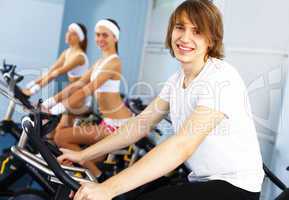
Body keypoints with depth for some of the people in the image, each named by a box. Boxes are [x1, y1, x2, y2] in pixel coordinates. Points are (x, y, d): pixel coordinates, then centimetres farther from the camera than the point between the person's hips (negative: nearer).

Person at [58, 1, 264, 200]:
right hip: (201, 179, 7)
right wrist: (83, 155, 3)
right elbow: (141, 123, 8)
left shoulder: (222, 79, -21)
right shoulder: (177, 79, 5)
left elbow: (182, 145, -30)